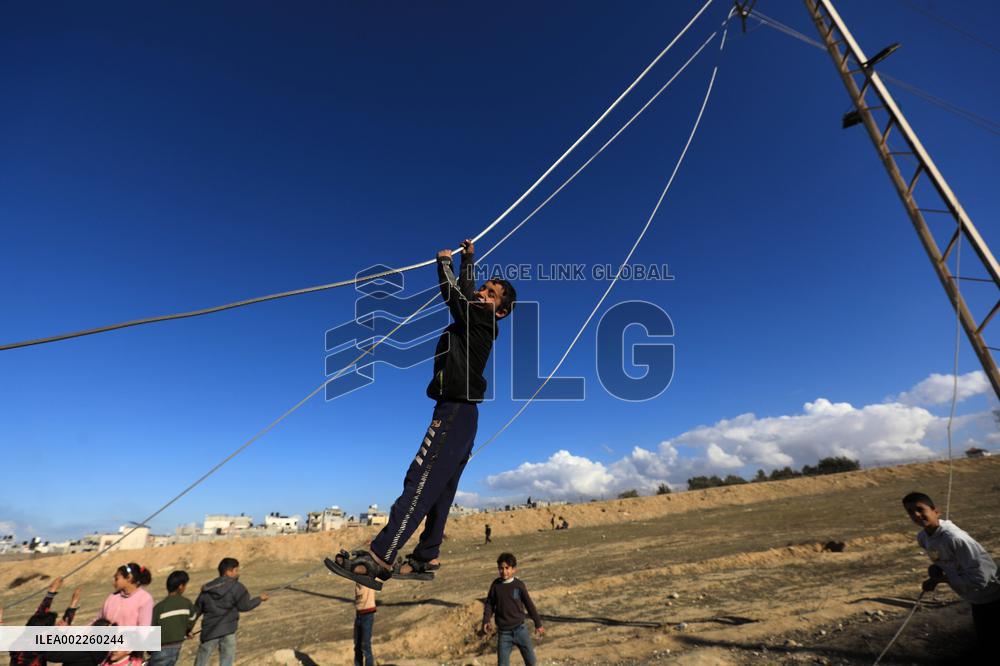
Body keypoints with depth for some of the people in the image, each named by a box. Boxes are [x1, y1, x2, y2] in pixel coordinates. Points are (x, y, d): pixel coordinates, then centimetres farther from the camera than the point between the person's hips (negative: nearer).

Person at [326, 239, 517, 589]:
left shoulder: (481, 320, -4)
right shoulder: (475, 320, 19)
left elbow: (456, 293, -11)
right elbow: (465, 292, 35)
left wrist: (445, 261, 7)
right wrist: (468, 259, 44)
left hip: (455, 412, -10)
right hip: (460, 414, 10)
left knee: (420, 483, -16)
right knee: (440, 491, 10)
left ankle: (378, 560, -19)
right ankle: (426, 559, 16)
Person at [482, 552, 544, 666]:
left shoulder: (519, 585, -7)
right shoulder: (496, 585, -5)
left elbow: (529, 604, 2)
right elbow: (489, 603, 6)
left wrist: (538, 624, 8)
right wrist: (486, 621, -7)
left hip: (520, 629, 0)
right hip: (504, 632, 0)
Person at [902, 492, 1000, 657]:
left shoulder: (954, 537, -35)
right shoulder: (922, 537, -10)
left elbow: (979, 577, -31)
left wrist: (941, 578, -27)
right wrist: (936, 569, -12)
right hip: (976, 598, 7)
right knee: (986, 646, 26)